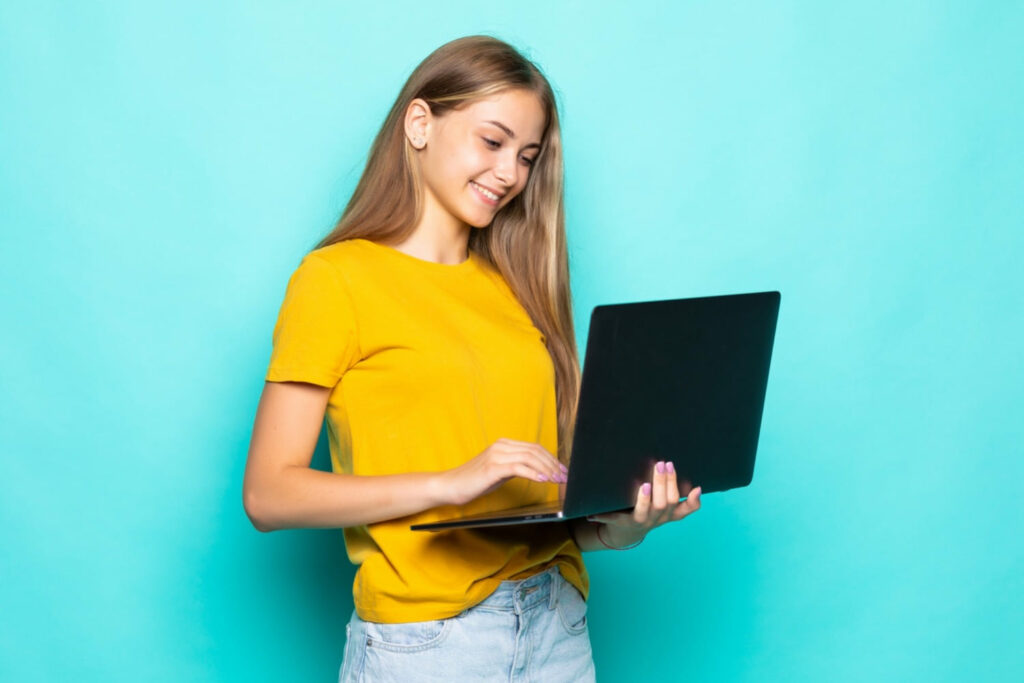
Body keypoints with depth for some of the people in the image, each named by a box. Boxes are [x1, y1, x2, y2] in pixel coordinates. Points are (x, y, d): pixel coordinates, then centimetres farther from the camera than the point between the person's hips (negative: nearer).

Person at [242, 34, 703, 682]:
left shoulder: (514, 287, 12)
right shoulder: (336, 278, -5)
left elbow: (555, 479, 13)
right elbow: (268, 493, -11)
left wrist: (621, 523, -8)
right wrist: (450, 483, -19)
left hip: (558, 624, 5)